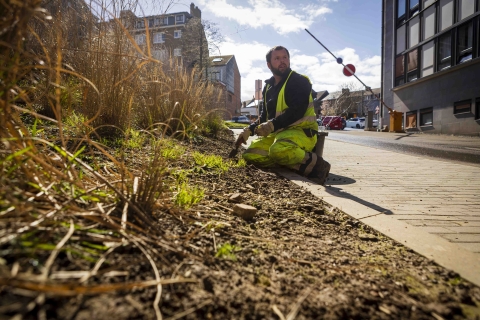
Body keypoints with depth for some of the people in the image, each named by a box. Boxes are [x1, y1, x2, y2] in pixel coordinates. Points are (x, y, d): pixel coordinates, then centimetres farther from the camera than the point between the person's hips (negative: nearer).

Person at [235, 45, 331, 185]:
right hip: (276, 133, 8)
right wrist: (249, 130, 6)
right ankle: (305, 167, -15)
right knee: (250, 155, -12)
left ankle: (315, 164, -12)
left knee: (279, 150, -39)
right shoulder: (268, 86, 16)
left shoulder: (299, 81, -5)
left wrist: (273, 125, -28)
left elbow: (298, 110, -19)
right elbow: (264, 115, 21)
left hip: (301, 132, -8)